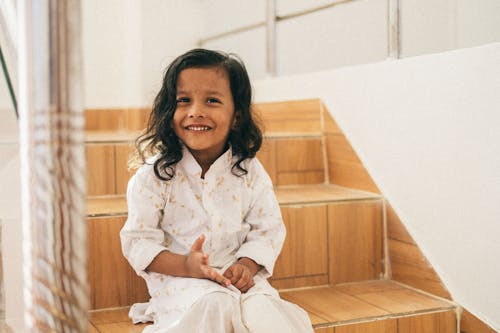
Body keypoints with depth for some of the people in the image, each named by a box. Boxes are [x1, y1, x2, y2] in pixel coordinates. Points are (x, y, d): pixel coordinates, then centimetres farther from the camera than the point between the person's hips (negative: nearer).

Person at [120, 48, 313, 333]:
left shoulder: (250, 172, 0)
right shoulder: (154, 175, -6)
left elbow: (268, 230, 5)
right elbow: (138, 240, -6)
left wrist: (247, 266, -15)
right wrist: (186, 265, -22)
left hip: (238, 277, 2)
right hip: (178, 279, -2)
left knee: (261, 310, -26)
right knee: (212, 305, -32)